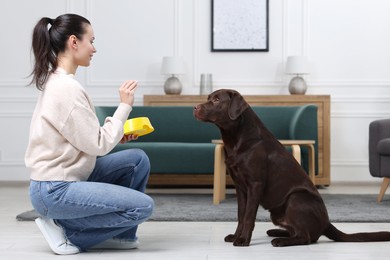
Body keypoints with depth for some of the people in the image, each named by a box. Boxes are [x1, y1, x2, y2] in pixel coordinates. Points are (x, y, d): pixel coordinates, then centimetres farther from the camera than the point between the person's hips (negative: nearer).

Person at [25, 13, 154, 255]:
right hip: (55, 190, -10)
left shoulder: (58, 82, 10)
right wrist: (124, 105, -10)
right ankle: (65, 230, -2)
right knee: (143, 206, -11)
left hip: (69, 176, 10)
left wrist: (118, 135, 5)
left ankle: (120, 234, 14)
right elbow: (98, 145, -18)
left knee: (138, 159, 7)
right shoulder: (67, 88, -21)